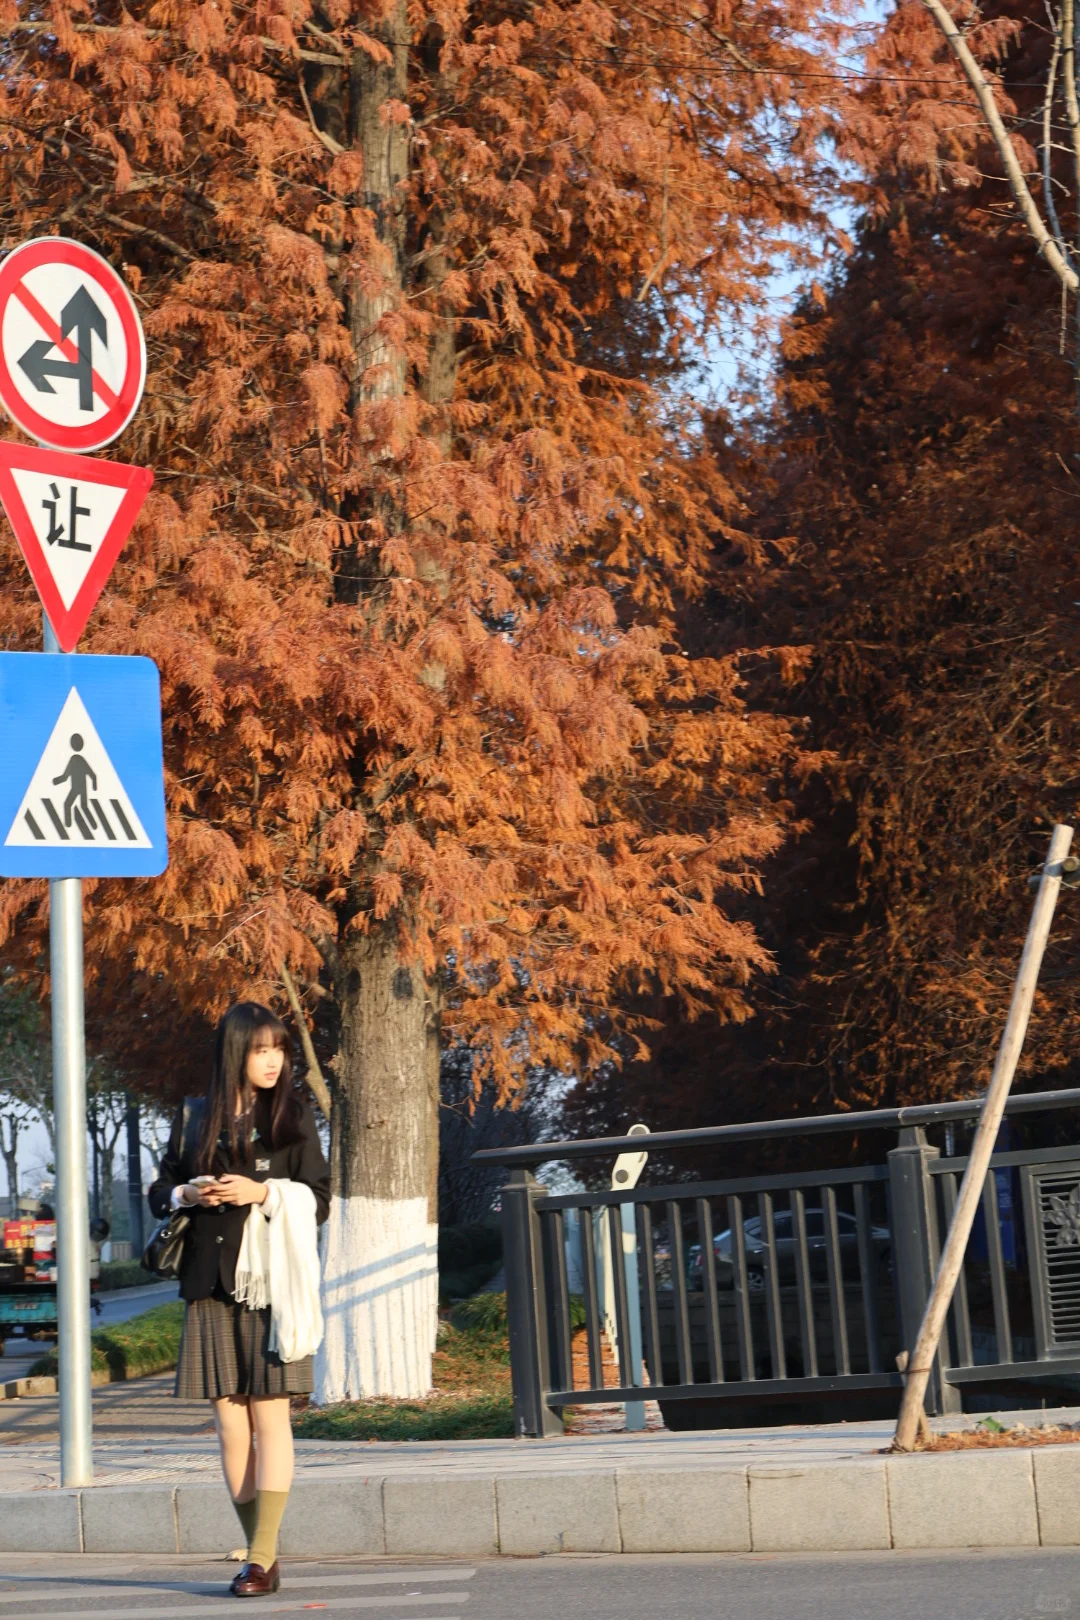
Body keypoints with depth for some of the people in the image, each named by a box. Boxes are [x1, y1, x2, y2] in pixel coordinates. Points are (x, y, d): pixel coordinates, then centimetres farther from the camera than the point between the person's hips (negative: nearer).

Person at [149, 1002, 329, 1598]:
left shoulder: (292, 1115, 4)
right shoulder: (194, 1117, 10)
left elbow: (318, 1201, 2)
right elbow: (160, 1191, 15)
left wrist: (261, 1191, -13)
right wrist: (186, 1195, -6)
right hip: (212, 1285, 3)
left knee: (269, 1415, -6)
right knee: (229, 1420, 2)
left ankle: (262, 1557, -5)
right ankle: (260, 1554, 9)